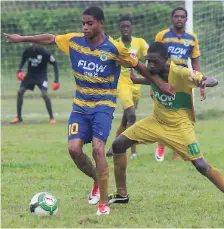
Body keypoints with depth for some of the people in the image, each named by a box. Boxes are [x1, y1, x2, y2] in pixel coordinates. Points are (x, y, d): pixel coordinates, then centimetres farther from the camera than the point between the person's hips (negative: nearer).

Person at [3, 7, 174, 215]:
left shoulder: (114, 48, -13)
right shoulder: (74, 41, -3)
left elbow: (138, 65, 0)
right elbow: (50, 39, 13)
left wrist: (159, 83, 5)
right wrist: (22, 38, 15)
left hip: (103, 105, -4)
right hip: (80, 106, 4)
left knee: (98, 148, -21)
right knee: (74, 149, -12)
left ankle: (103, 202, -12)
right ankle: (97, 180, 19)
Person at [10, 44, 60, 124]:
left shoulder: (45, 52, -22)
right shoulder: (27, 51, -11)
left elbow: (54, 64, -13)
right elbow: (23, 60, 10)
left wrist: (56, 80, -20)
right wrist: (19, 70, -9)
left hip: (41, 76, -4)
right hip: (30, 74, 4)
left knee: (44, 94, -22)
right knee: (20, 92, -5)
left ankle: (52, 117, -8)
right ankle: (19, 117, 10)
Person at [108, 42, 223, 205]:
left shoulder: (181, 73, -27)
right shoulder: (152, 71, -9)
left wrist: (205, 82, -51)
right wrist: (135, 79, 4)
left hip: (179, 127, -6)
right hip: (156, 121, 6)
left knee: (200, 165, -17)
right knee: (118, 144, 1)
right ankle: (121, 195, 13)